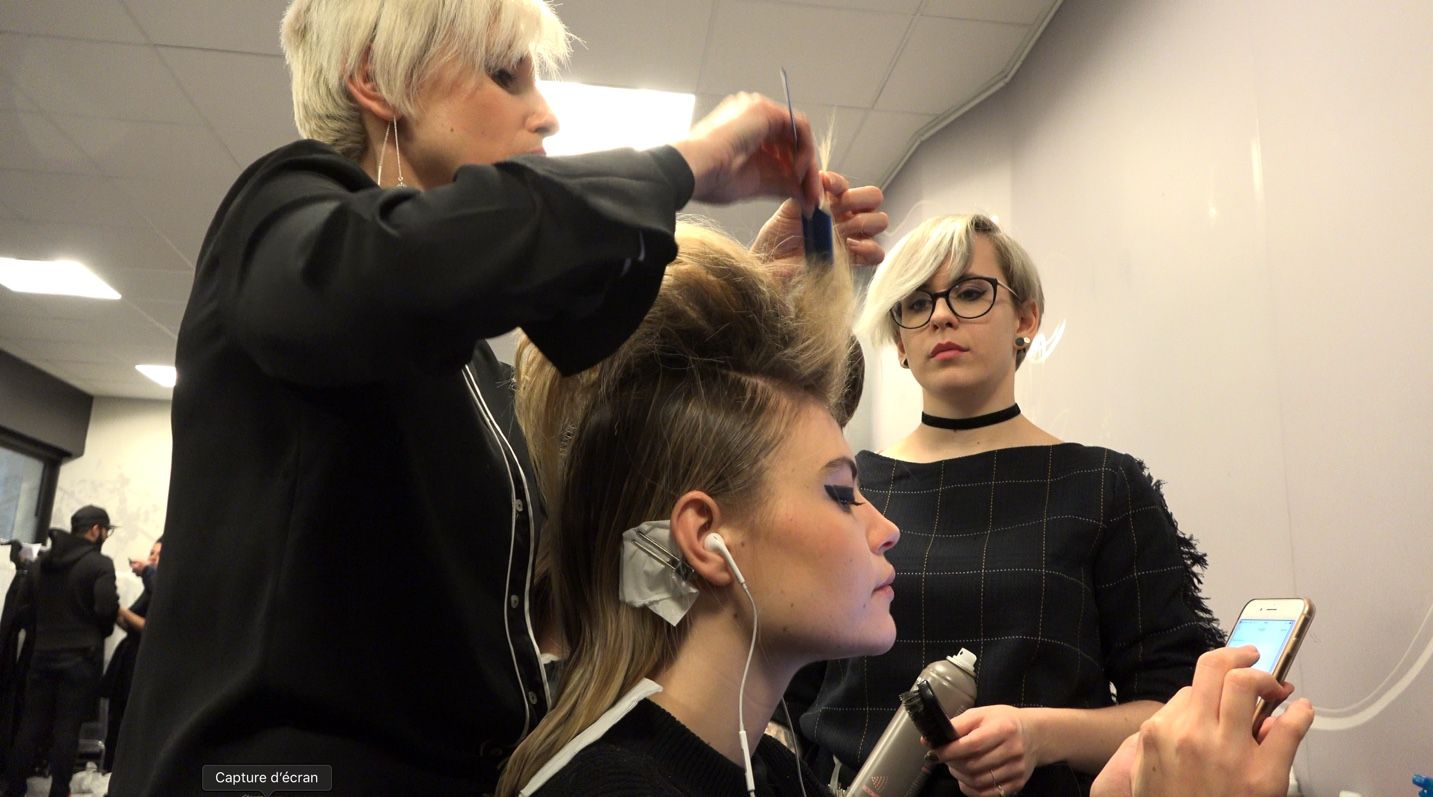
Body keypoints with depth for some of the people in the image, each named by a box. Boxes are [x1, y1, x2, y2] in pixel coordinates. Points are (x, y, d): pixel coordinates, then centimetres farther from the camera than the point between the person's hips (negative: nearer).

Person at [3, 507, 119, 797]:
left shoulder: (41, 561, 10)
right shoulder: (99, 564, -11)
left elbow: (24, 605, 9)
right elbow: (106, 608, -18)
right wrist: (99, 631, 2)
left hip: (43, 652, 6)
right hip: (80, 655, -5)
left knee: (32, 724, 11)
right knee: (67, 727, 0)